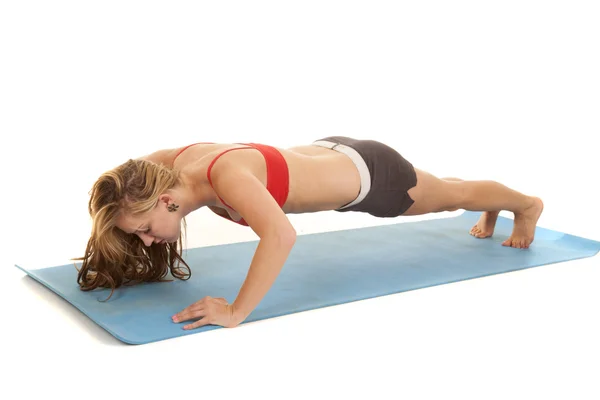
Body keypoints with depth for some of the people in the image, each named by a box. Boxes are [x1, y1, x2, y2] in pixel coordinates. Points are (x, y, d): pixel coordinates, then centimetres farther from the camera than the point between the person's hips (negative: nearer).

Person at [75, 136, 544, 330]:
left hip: (369, 172, -7)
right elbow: (127, 174, 1)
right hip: (331, 156, 7)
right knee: (441, 192, 36)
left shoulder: (226, 174, -43)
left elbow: (281, 236, -59)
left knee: (454, 195, 25)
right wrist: (116, 253, -4)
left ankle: (528, 204, 56)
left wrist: (235, 313, -54)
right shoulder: (175, 161, -19)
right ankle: (492, 215, 67)